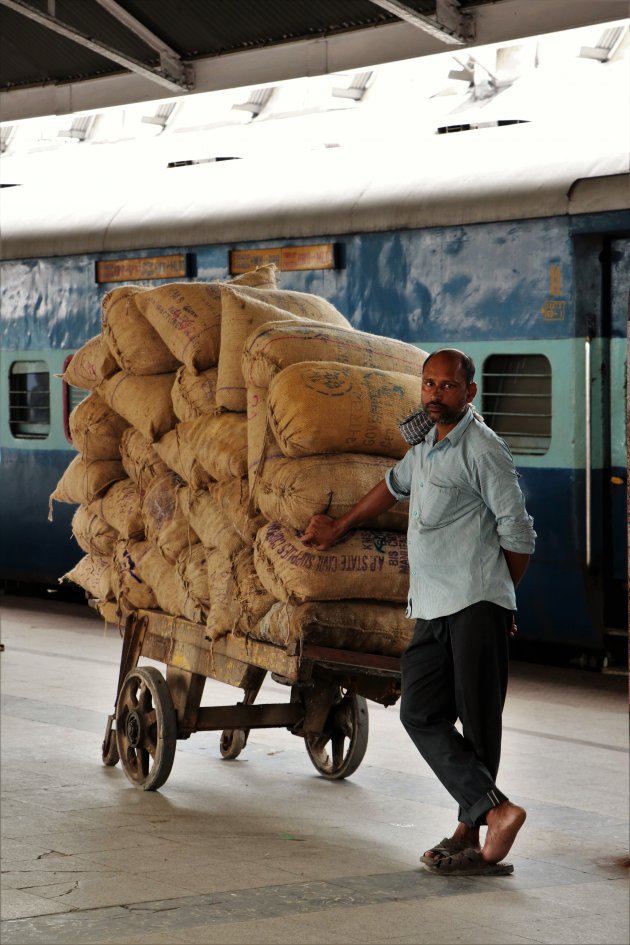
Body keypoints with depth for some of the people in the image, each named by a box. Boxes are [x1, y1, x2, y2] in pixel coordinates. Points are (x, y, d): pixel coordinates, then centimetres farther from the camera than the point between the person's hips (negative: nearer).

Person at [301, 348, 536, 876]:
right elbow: (393, 487, 41)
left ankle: (471, 831, -4)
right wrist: (339, 528, 45)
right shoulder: (426, 448, 20)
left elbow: (519, 534, -4)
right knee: (421, 714, -5)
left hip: (477, 605, -8)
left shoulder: (481, 448, -5)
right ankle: (495, 810, -10)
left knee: (478, 722, -6)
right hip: (432, 611, 8)